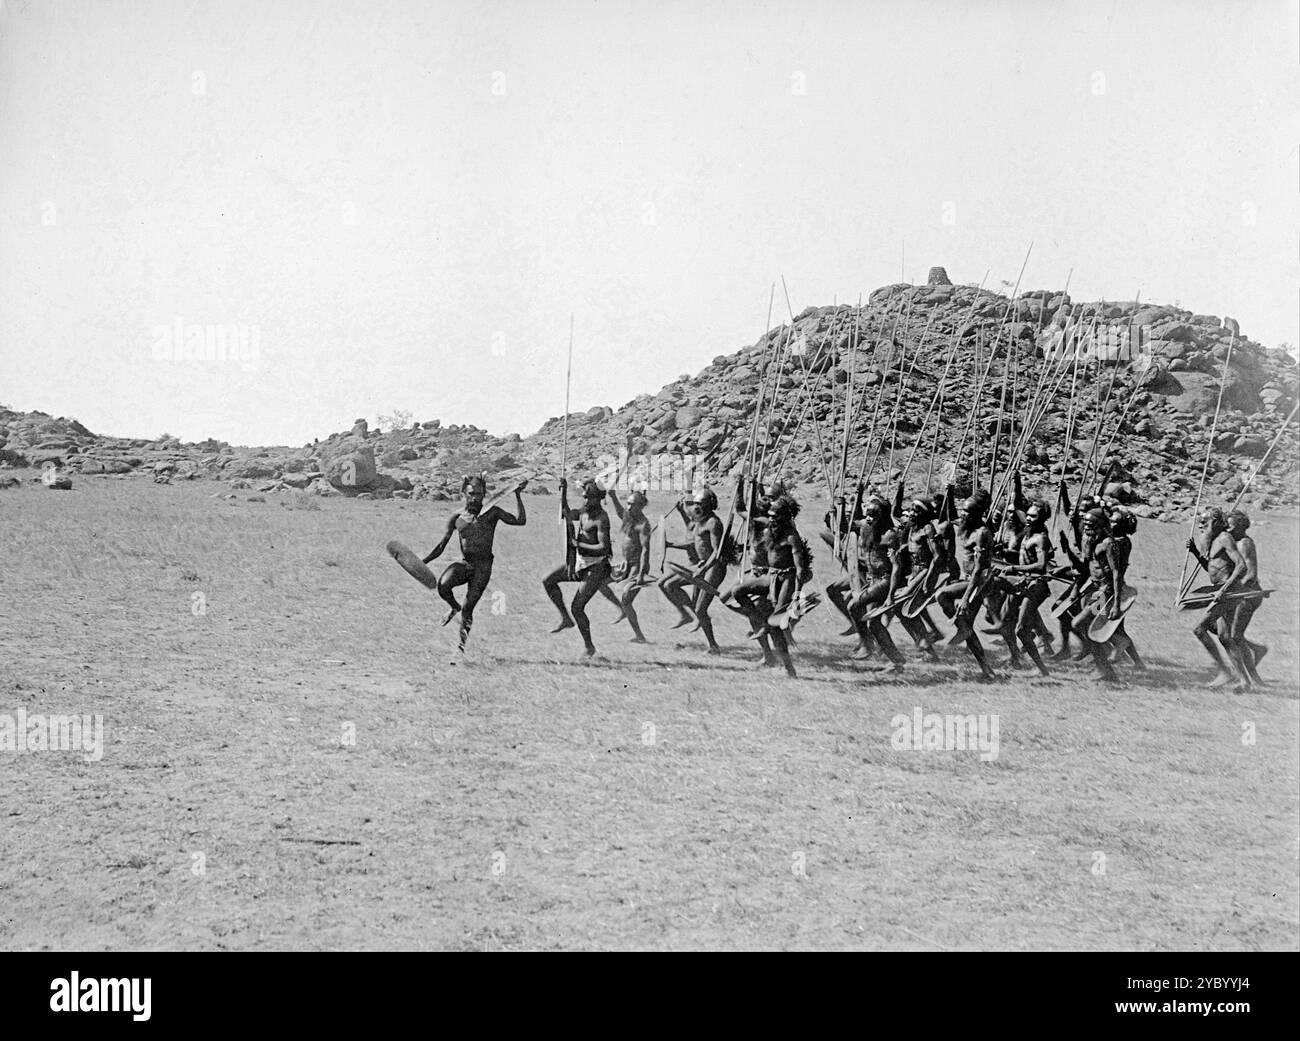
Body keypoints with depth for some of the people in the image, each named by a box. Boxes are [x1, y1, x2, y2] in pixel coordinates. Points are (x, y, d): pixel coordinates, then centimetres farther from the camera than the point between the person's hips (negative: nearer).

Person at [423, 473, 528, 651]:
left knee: (468, 608, -8)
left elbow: (520, 521, -11)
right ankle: (454, 608, 6)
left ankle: (462, 641, 13)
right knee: (443, 586, -27)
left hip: (483, 566, -2)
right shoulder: (456, 518, 5)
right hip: (463, 563, 2)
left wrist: (518, 495, -16)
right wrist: (423, 562, -1)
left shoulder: (492, 513, -1)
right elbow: (441, 546, 9)